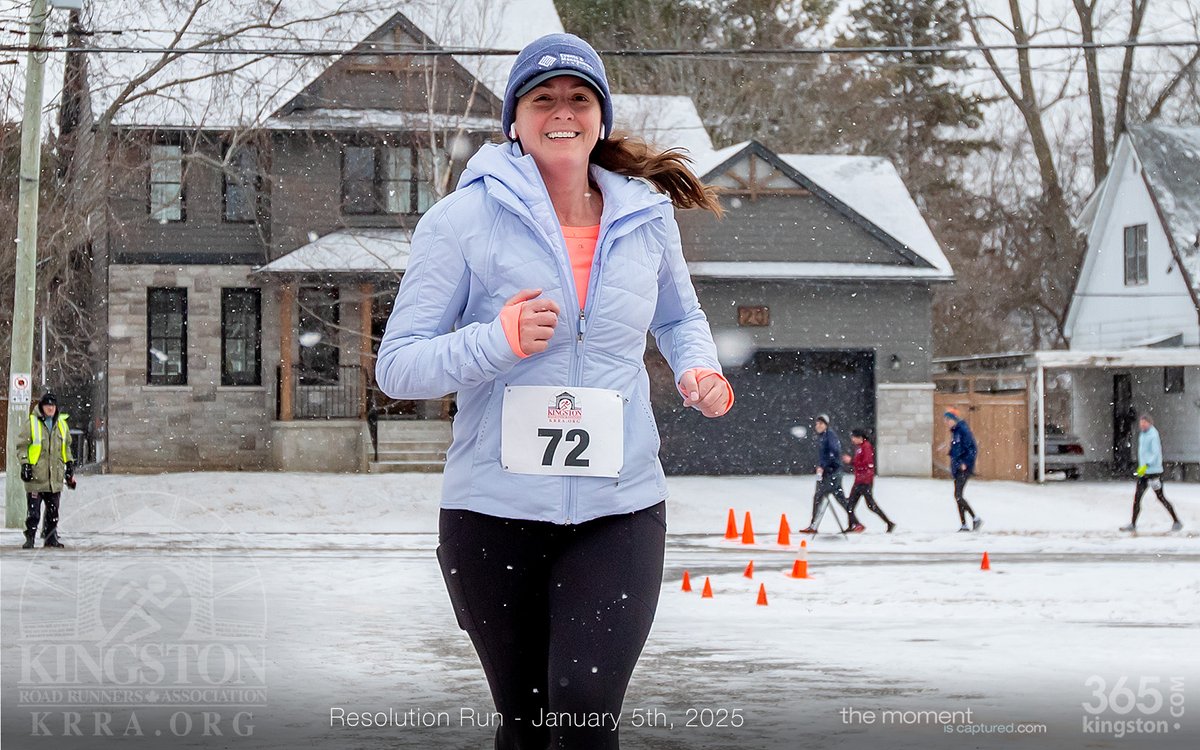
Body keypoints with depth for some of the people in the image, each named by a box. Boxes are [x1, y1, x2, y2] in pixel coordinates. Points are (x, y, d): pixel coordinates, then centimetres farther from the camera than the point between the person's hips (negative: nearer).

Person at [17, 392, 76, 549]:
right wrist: (25, 464, -9)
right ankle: (30, 539, 2)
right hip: (36, 476, -5)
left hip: (55, 476, 5)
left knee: (53, 511, 8)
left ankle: (51, 537, 18)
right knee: (33, 511, -5)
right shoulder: (32, 423, -3)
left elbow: (66, 446, 24)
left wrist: (69, 463, 17)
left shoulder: (61, 424, 12)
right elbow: (22, 446, -1)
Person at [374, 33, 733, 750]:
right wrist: (498, 341, -22)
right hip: (494, 509, -1)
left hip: (621, 507, 1)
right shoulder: (465, 219, -4)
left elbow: (679, 315, 26)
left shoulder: (646, 215, 6)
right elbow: (397, 367, -5)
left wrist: (696, 367, 4)